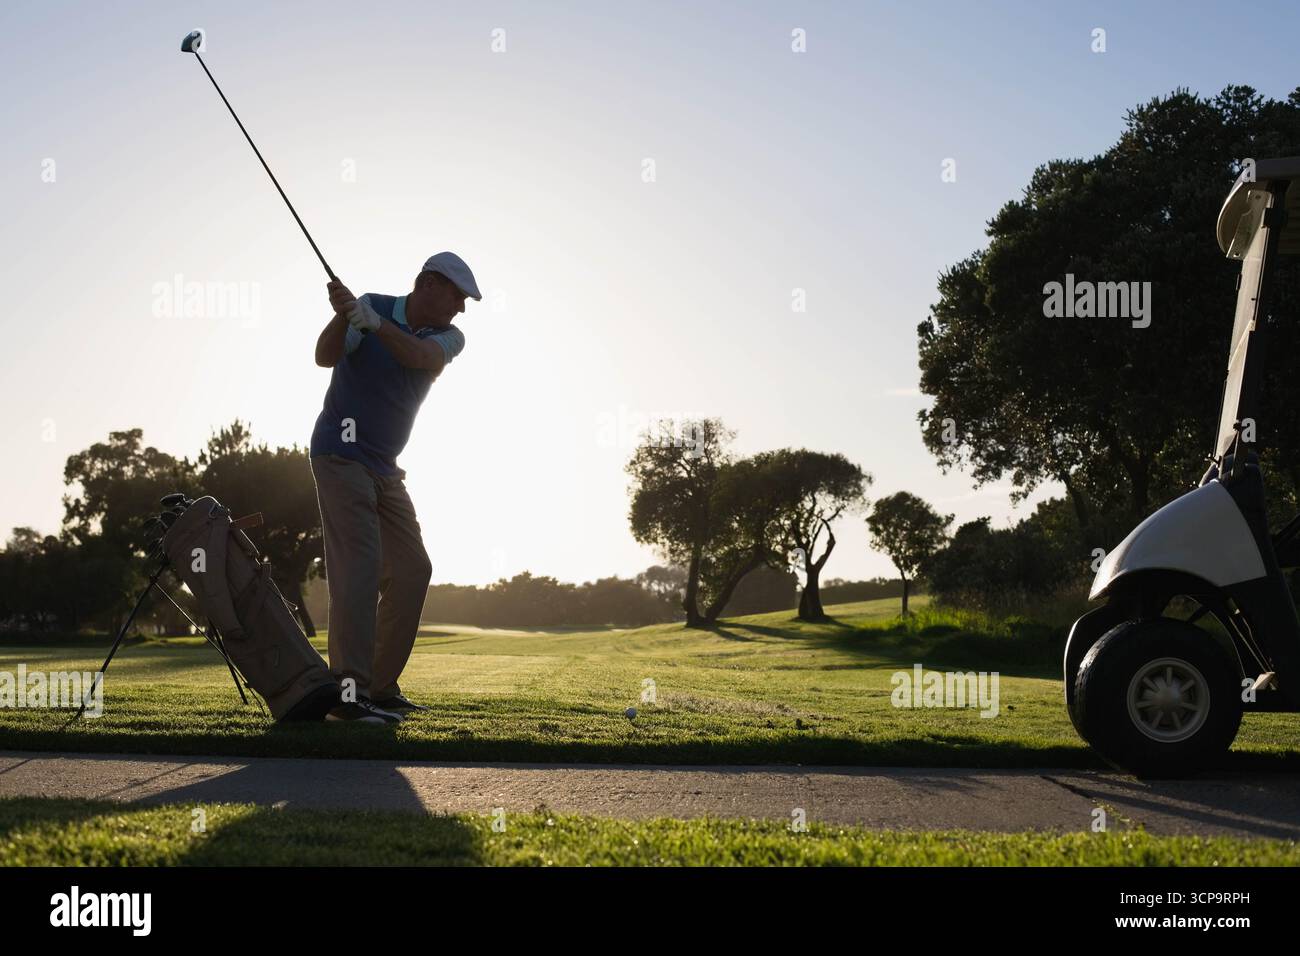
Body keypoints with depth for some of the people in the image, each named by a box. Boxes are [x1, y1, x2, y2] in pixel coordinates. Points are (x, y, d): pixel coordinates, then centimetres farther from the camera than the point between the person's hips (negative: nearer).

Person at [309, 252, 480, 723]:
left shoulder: (448, 337, 3)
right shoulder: (372, 305, -8)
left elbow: (422, 356, -21)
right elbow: (325, 357, -22)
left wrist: (375, 324, -38)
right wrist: (343, 316, -42)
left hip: (385, 468, 7)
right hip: (342, 455, -7)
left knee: (411, 570, 7)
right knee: (359, 568, -17)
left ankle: (381, 687, 15)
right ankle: (348, 693, -20)